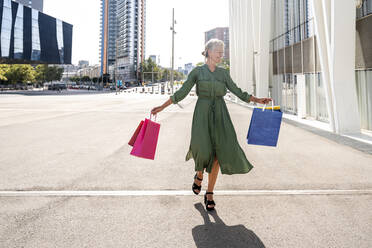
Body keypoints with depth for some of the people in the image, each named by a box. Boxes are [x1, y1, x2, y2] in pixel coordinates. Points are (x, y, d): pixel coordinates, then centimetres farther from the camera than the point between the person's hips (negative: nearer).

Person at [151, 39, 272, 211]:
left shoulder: (223, 73, 14)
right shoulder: (197, 71, 5)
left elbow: (237, 92, 15)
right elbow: (181, 93, 1)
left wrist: (258, 100, 9)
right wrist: (162, 107, -6)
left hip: (220, 115, 3)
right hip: (202, 114, -2)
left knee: (218, 153, -8)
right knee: (202, 150, -20)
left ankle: (209, 194, 6)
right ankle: (199, 174, 16)